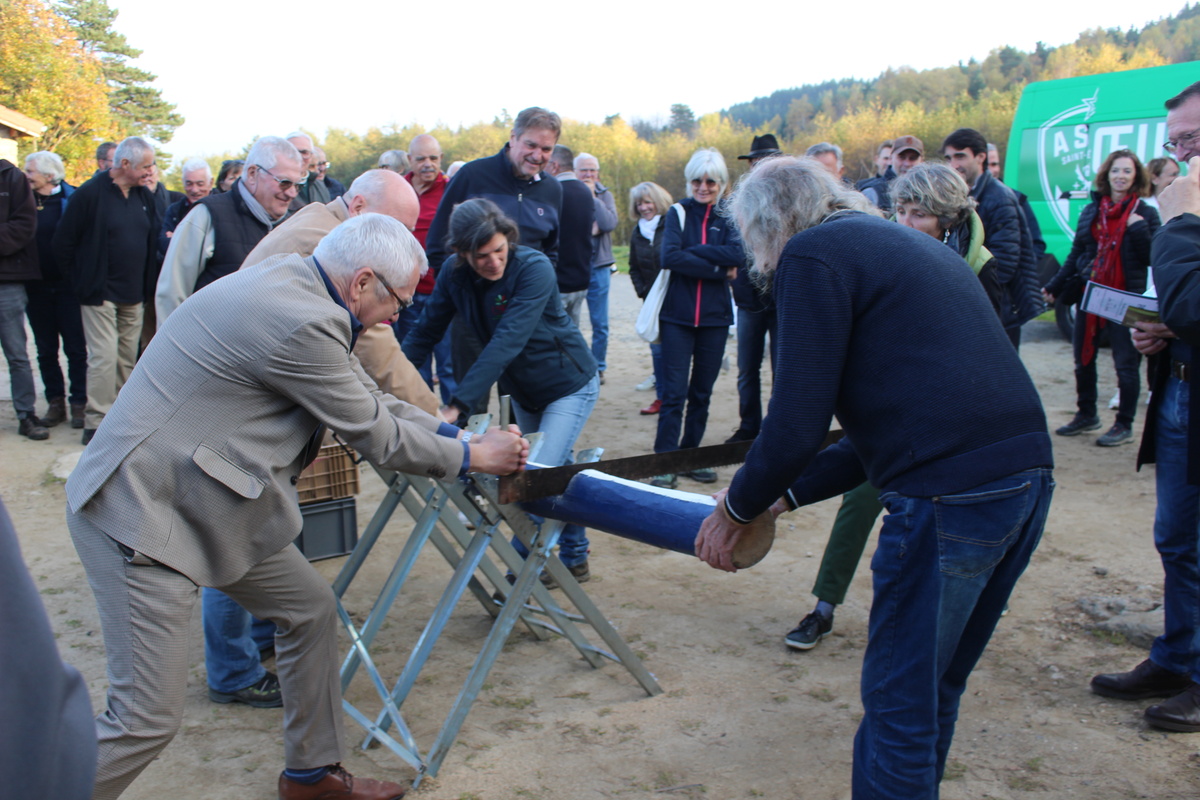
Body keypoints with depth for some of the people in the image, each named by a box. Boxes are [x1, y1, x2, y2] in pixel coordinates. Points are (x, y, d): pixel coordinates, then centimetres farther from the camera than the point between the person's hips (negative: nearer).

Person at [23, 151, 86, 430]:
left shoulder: (72, 198, -4)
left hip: (67, 284, -4)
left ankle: (79, 404, 9)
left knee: (75, 348, 1)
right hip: (37, 286, 4)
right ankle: (55, 403, 17)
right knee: (45, 350, 9)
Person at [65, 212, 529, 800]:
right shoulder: (302, 322, -25)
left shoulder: (293, 284, 5)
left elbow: (366, 397, 16)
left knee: (311, 609, 16)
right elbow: (375, 436, -13)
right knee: (147, 720, -6)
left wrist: (453, 435, 14)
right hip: (146, 510, -10)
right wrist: (475, 456, 1)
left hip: (213, 501, 10)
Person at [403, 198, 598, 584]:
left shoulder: (534, 268, -31)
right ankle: (575, 559, 33)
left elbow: (507, 342, -39)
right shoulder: (454, 273, -13)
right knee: (558, 474, 17)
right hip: (523, 391, 6)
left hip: (570, 386, -6)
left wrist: (458, 405, -45)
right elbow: (426, 331, -5)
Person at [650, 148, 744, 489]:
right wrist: (719, 269, -14)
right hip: (678, 315, -3)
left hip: (715, 318, 3)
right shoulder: (678, 213, 3)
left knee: (702, 393, 10)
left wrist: (692, 250, -16)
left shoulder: (728, 220, 8)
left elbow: (738, 255, -13)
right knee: (674, 393, -6)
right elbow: (670, 257, -15)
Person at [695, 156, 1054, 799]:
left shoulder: (812, 253, -4)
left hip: (952, 493, -9)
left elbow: (798, 421, -11)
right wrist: (787, 495, 22)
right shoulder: (905, 244, 24)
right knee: (934, 691, 22)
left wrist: (736, 510, 6)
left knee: (900, 704, 4)